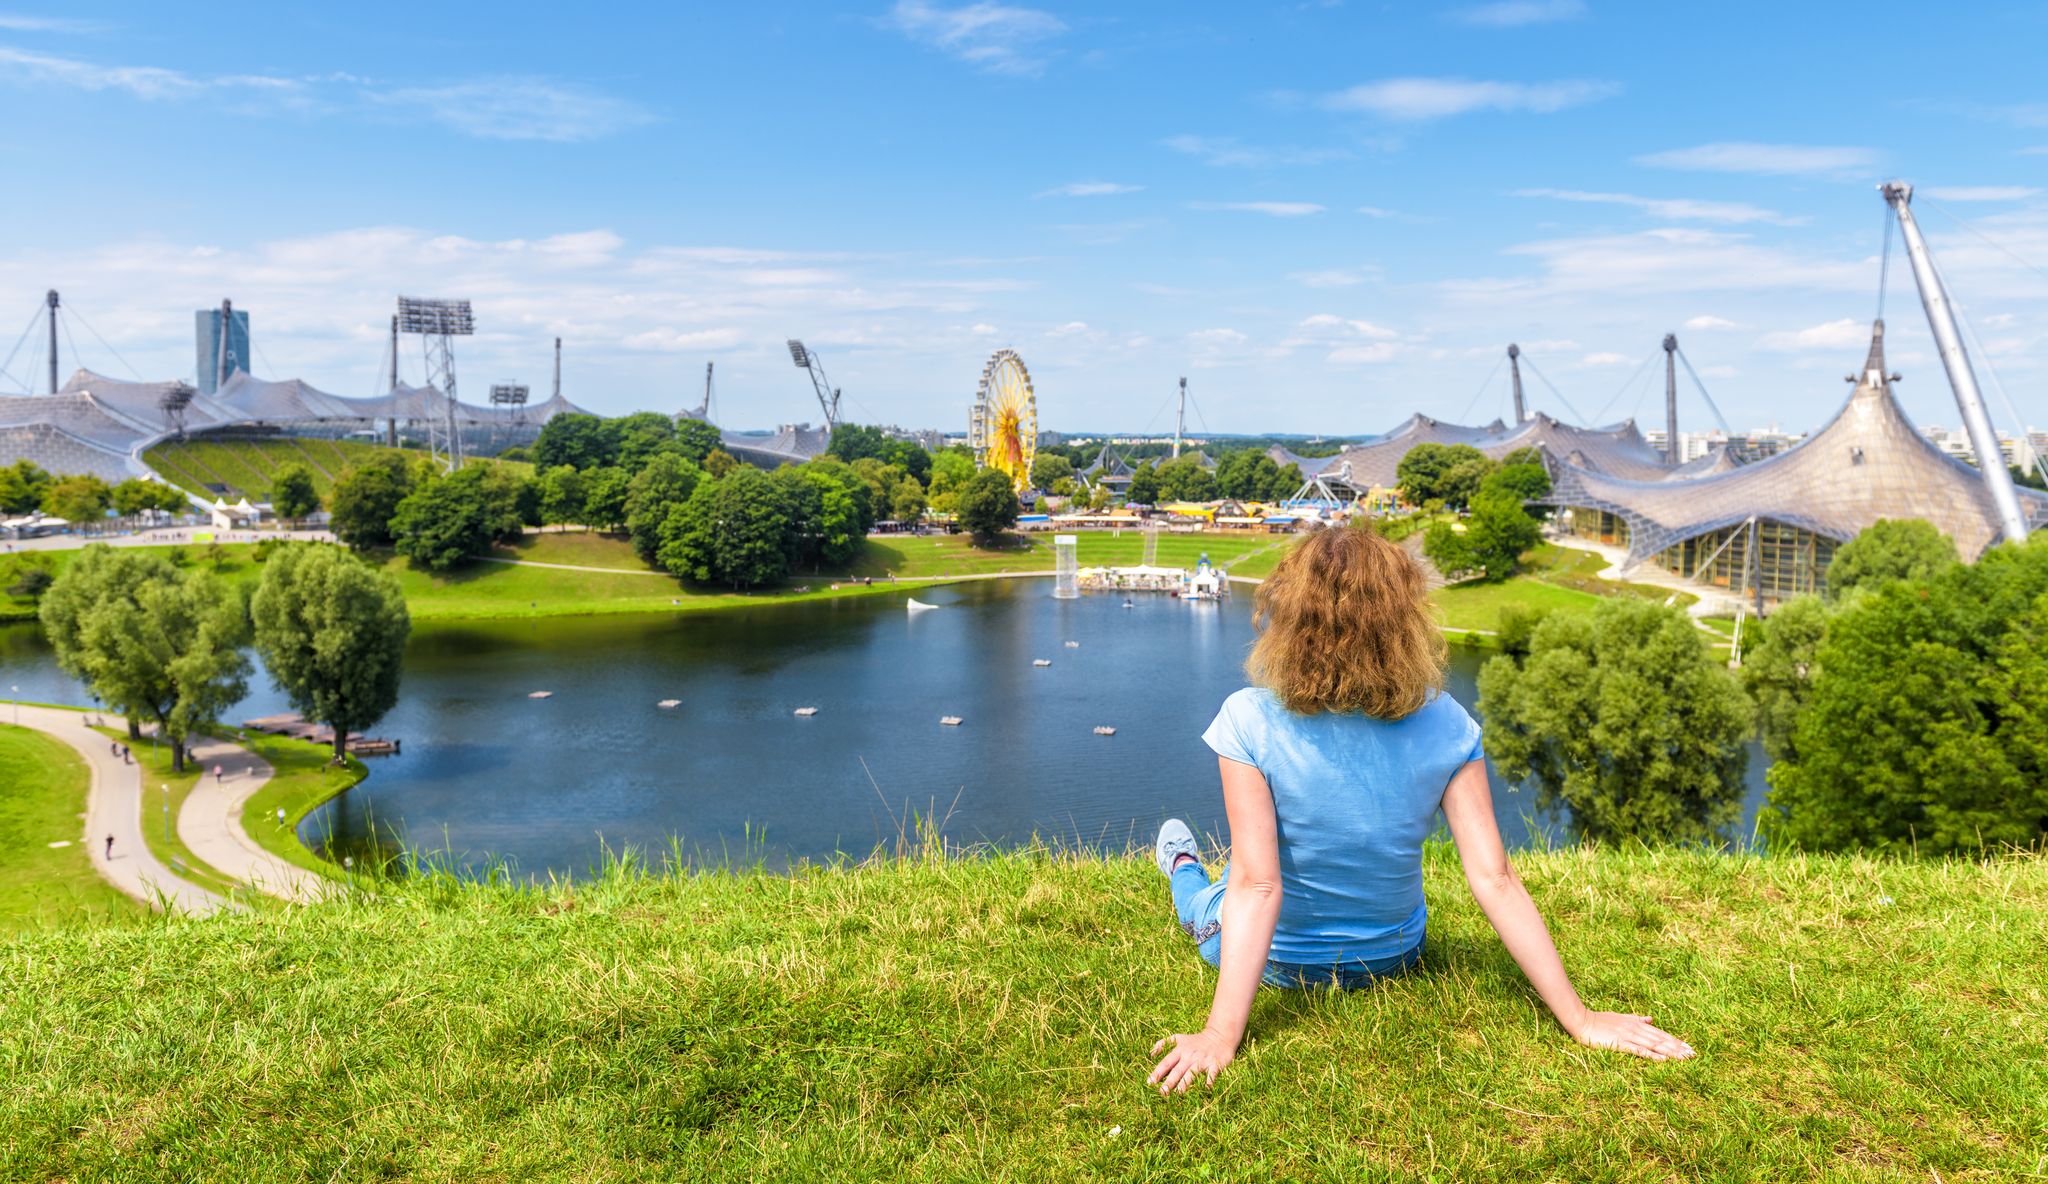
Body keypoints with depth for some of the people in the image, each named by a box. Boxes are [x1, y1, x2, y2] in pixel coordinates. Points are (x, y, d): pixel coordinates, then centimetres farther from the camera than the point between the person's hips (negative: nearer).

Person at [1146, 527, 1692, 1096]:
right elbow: (1494, 880, -22)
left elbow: (1256, 885, -32)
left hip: (1279, 961, -2)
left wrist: (1221, 1035, -31)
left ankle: (1184, 871, 63)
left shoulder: (1249, 720, -30)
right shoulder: (1443, 726, -21)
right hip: (1391, 957, 3)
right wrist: (1578, 1018, -16)